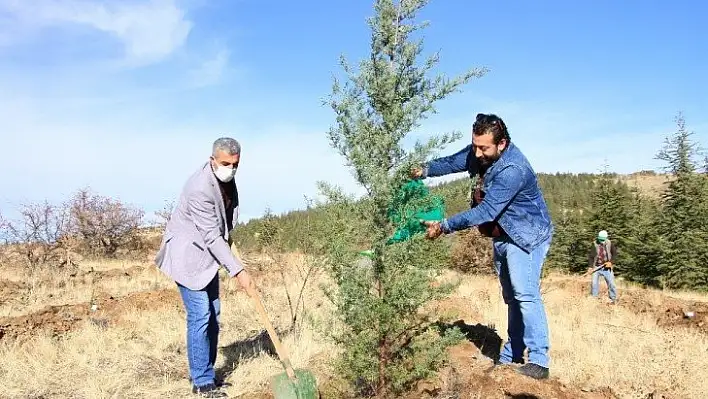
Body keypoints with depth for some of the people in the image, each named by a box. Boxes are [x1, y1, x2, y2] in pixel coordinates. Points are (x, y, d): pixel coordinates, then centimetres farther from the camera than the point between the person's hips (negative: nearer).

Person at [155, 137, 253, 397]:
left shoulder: (225, 179, 0)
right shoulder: (200, 188, -28)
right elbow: (212, 236, -26)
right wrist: (237, 270, -25)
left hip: (208, 254, 9)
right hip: (188, 255, -9)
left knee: (212, 314, 10)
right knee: (200, 315, -8)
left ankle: (205, 373, 21)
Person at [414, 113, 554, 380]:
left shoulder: (513, 170, -32)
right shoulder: (479, 152, -7)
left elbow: (486, 211, -35)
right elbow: (452, 162, 5)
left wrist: (444, 226, -36)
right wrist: (425, 170, -16)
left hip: (526, 235, -9)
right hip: (502, 236, 9)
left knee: (525, 293, -19)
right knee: (511, 296, 14)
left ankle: (539, 362, -14)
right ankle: (512, 355, 23)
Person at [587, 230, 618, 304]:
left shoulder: (610, 244, -2)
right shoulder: (594, 244, -2)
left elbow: (615, 254, 3)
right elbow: (591, 256, 0)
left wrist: (611, 262, -13)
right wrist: (590, 266, -7)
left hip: (607, 267, 0)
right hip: (596, 267, 1)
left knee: (611, 283, -2)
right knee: (594, 283, -1)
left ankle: (613, 299, 12)